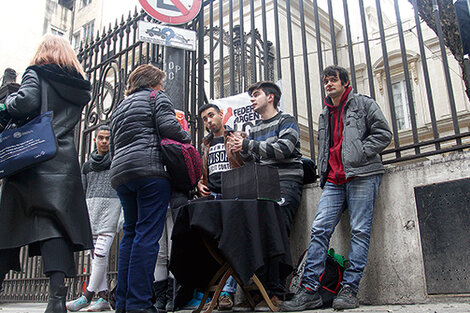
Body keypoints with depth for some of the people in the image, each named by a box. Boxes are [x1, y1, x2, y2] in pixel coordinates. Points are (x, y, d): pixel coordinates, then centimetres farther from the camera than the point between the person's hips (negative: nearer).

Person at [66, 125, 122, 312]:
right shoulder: (87, 165, 21)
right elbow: (81, 193, 21)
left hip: (111, 205, -5)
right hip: (91, 206, 5)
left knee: (101, 252, -14)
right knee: (95, 254, 0)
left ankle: (87, 295, -9)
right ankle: (103, 297, 3)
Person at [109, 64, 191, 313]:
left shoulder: (119, 108, 31)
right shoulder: (156, 97, 8)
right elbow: (168, 125, -8)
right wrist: (187, 139, 7)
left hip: (119, 173, 8)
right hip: (149, 169, -8)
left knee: (130, 233, 10)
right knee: (147, 234, -9)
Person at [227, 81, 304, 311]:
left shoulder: (286, 121, 8)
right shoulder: (254, 129, 28)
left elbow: (284, 149, -10)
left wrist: (247, 145, -10)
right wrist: (242, 152, 1)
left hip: (286, 182, -6)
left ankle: (275, 293, -16)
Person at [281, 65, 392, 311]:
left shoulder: (363, 104, 10)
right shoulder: (325, 115, 26)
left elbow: (383, 134, 1)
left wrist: (359, 154, -9)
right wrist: (323, 172, 15)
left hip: (362, 175, -5)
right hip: (334, 181, 5)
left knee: (360, 231, -8)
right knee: (319, 229, -8)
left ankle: (349, 289, -4)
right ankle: (310, 289, -8)